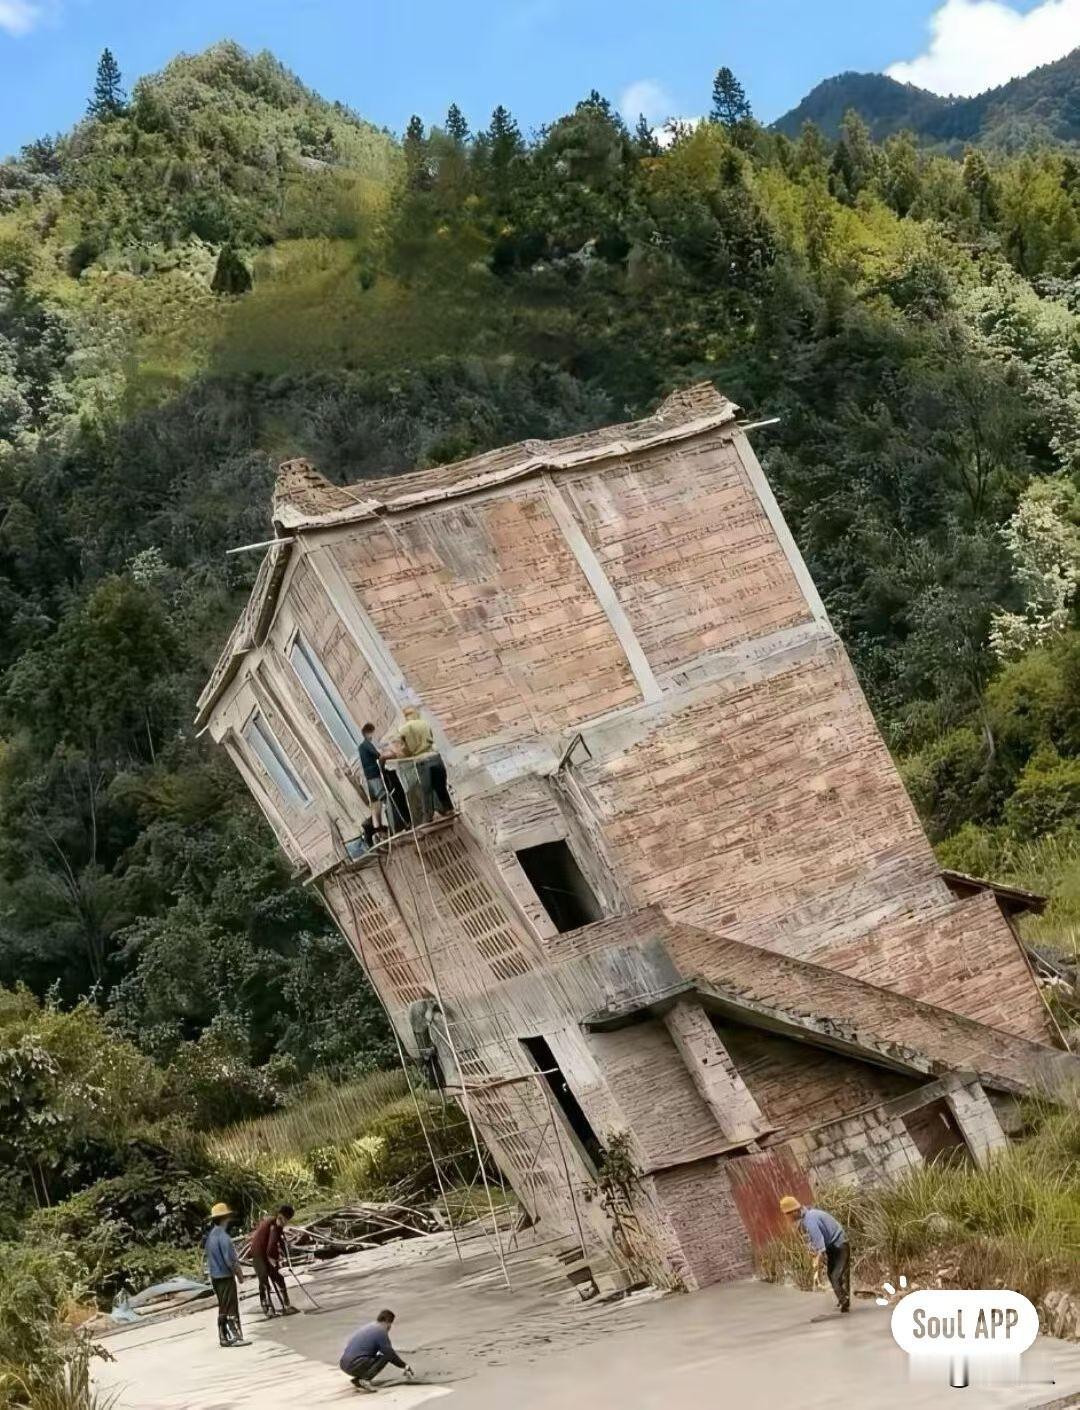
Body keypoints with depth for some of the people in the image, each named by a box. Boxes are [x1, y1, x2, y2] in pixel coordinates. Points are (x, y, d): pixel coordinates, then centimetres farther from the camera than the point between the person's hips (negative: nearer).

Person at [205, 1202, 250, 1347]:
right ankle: (235, 1337, 1)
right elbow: (230, 1260, -20)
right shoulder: (223, 1236, -20)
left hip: (215, 1276, 9)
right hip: (226, 1277, -9)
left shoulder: (211, 1235, 8)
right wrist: (240, 1274, -6)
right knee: (231, 1308, -2)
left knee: (223, 1308, 15)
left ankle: (224, 1338, 20)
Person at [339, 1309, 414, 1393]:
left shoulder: (370, 1326, 21)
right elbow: (390, 1353, -4)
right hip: (354, 1366, -9)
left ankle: (356, 1379, 10)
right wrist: (405, 1367, 10)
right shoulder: (381, 1331, -6)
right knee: (386, 1357, -4)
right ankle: (365, 1379, -17)